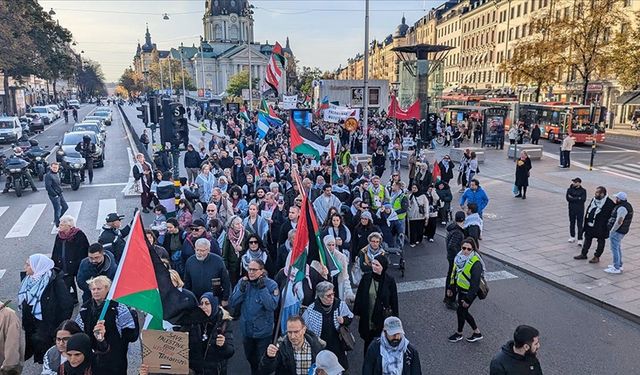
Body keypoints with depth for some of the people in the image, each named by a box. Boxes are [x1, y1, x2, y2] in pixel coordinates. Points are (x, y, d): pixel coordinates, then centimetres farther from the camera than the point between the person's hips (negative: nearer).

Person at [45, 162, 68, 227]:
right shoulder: (48, 175, -17)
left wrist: (61, 191, 10)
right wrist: (55, 194, -19)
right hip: (54, 196, -9)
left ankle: (56, 220, 29)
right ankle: (58, 225, 11)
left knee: (65, 207, 14)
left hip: (60, 194, 9)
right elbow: (48, 187, -22)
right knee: (57, 210, -2)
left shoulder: (57, 174, 10)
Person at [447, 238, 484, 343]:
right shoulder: (459, 257, -4)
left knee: (460, 311, 5)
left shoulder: (476, 263, -27)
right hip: (460, 289, 7)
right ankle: (477, 332, 32)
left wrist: (468, 299, -22)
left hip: (469, 292, -7)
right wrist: (451, 288, 14)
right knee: (463, 311, 16)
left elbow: (475, 283, -24)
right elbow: (454, 273, 10)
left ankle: (459, 333, 29)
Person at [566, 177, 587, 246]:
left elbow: (583, 199, -14)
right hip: (572, 209, 2)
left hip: (580, 210, -2)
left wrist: (573, 198, -13)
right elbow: (568, 198, -10)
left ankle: (580, 239, -1)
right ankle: (572, 237, 27)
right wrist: (578, 198, -14)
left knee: (580, 225, -3)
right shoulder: (570, 189, 1)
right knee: (572, 223, 12)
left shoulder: (583, 190, -1)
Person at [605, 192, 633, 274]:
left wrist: (612, 231, -19)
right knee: (618, 248, 21)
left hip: (617, 231, -10)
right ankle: (619, 265, 32)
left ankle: (616, 268, 1)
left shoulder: (622, 208, -23)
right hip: (621, 231, 10)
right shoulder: (627, 205, 10)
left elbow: (619, 222, -28)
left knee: (615, 249, -4)